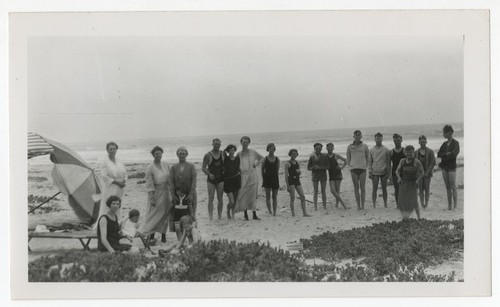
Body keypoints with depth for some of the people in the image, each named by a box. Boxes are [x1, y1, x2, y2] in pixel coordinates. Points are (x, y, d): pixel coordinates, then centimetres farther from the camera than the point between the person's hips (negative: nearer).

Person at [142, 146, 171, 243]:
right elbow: (149, 184, -12)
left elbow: (171, 179, 7)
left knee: (165, 214, 6)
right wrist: (152, 198, -17)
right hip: (156, 192, -4)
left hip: (166, 192, 4)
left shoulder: (166, 165, 3)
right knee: (154, 213, -4)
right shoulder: (150, 168, -9)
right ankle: (151, 234, 4)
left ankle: (163, 234, 14)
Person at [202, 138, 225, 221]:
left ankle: (219, 217, 11)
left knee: (220, 198, 3)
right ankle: (210, 217, -3)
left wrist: (225, 170, -4)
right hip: (211, 179, -2)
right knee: (211, 198, -4)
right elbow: (203, 168, -1)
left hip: (220, 179, 2)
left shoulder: (223, 154, 4)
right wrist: (209, 174, -17)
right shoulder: (208, 155, -2)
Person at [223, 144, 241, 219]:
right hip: (228, 181, -3)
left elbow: (239, 169, 11)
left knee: (235, 200, 7)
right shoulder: (225, 159, -5)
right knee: (231, 201, -9)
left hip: (236, 180, 3)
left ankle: (232, 214, 24)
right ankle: (228, 212, 21)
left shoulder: (237, 159, 4)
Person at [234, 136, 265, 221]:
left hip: (252, 175, -1)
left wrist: (257, 163, 1)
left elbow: (262, 158, 16)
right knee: (243, 195, -4)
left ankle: (254, 214, 4)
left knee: (253, 195, 0)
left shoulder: (253, 152, 5)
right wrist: (239, 169, -2)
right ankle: (245, 214, 7)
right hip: (243, 176, 1)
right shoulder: (239, 154, 7)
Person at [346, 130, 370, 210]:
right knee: (356, 188, 3)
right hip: (353, 169, 1)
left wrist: (366, 165, 8)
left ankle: (363, 205, 1)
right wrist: (350, 165, 10)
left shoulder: (364, 146, 3)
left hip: (362, 168, -1)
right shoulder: (350, 147, 4)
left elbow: (368, 156, 14)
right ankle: (358, 205, 7)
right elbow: (348, 157, 16)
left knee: (362, 187, -2)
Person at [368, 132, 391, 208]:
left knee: (384, 189, 5)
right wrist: (369, 172, -1)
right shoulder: (371, 150, 5)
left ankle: (385, 205, 13)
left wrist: (388, 172, -2)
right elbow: (369, 161, 6)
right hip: (375, 172, 0)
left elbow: (388, 162, 4)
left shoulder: (386, 150, 3)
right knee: (374, 189, 0)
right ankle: (374, 205, 5)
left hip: (383, 172, 0)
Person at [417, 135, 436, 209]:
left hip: (427, 173, -2)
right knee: (421, 189, 0)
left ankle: (426, 203, 6)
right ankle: (422, 204, 6)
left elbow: (433, 162, -4)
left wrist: (427, 172, -10)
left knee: (427, 189, -2)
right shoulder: (416, 152, 3)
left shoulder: (430, 151, -4)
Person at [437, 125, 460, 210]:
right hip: (444, 167, 6)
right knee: (447, 187, 6)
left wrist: (443, 156, -6)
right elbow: (439, 154, 6)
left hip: (452, 167, -6)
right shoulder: (444, 144, 14)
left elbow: (454, 154, -16)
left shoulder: (455, 143, -4)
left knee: (453, 187, -6)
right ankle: (449, 205, 9)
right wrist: (447, 154, -11)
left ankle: (455, 205, -2)